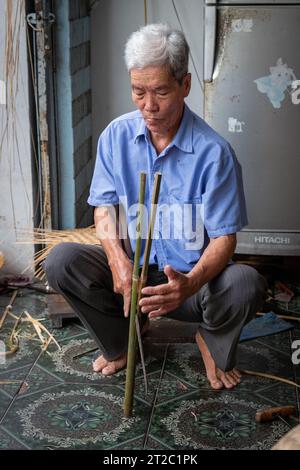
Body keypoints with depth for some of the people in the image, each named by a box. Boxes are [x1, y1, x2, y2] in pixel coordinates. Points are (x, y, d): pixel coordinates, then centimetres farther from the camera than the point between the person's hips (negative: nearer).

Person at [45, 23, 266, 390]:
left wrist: (191, 283, -37)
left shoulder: (213, 151, -16)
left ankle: (214, 346, 5)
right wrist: (118, 261, -21)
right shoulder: (116, 135, -4)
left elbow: (224, 237, -16)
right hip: (131, 268, 3)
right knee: (60, 261, -22)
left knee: (246, 284, -33)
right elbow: (104, 207, 0)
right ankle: (118, 344, 5)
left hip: (190, 276, -2)